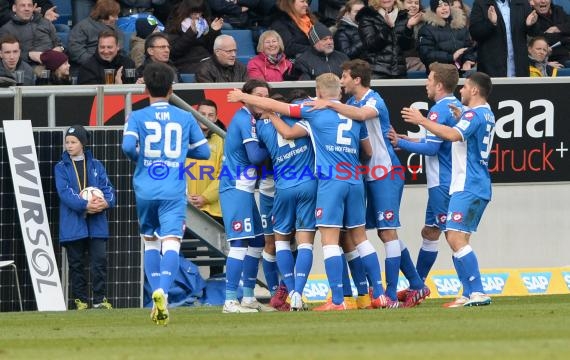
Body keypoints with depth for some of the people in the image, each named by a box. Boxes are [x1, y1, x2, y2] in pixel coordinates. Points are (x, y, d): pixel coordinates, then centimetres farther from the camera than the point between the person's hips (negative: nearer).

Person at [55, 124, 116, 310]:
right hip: (73, 223, -1)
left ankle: (100, 299, 0)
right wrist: (85, 205, -22)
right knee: (76, 262, 3)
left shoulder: (96, 165, 11)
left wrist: (106, 202, -19)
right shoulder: (62, 168, 5)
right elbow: (65, 192, -9)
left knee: (99, 259, -5)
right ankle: (80, 300, 9)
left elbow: (107, 188, 4)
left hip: (96, 223, 1)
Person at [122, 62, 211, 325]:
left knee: (150, 242, 20)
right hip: (174, 192, -1)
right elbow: (203, 151, 12)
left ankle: (156, 291, 9)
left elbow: (128, 146, -13)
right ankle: (163, 290, -34)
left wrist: (138, 157, 8)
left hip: (145, 190, 1)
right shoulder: (185, 118, 7)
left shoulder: (137, 117, 2)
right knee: (171, 242, -11)